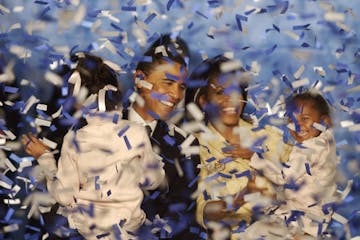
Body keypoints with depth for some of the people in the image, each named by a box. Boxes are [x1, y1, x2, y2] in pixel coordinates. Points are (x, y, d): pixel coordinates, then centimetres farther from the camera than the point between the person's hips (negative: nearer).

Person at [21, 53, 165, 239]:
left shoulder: (73, 140, -15)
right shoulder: (136, 134, -13)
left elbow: (65, 197, -9)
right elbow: (153, 180, 0)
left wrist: (44, 157, 0)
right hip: (128, 223, 0)